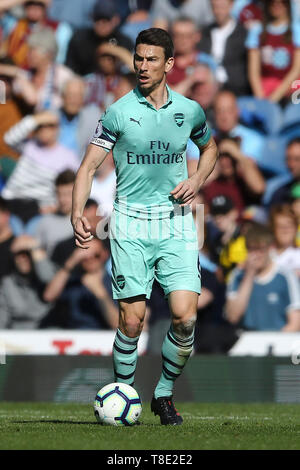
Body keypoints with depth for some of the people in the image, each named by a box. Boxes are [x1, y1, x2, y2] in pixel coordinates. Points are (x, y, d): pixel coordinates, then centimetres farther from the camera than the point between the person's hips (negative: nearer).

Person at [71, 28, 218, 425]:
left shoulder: (189, 111, 6)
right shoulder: (119, 112, -1)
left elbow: (210, 147, 26)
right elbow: (89, 166, -2)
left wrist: (197, 180, 6)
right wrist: (77, 214, -16)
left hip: (176, 223, 2)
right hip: (131, 223, -2)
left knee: (185, 315, -10)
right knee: (132, 319, -7)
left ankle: (164, 393, 11)